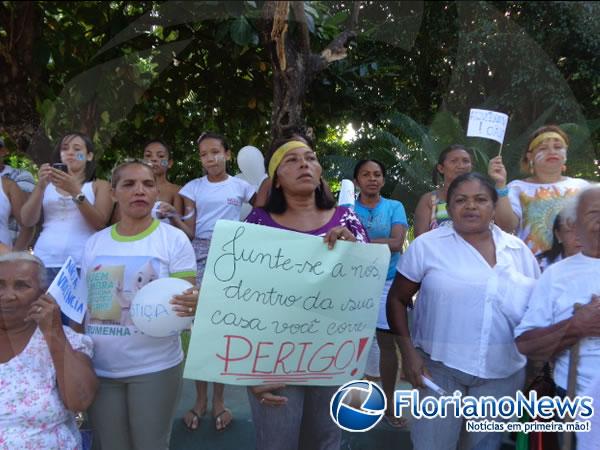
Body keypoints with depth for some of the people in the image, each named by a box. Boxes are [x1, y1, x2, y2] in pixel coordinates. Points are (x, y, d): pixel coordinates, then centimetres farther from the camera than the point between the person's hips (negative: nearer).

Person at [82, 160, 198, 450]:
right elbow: (82, 304, 13)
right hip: (99, 367, 4)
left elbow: (189, 298, -11)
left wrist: (190, 304, -34)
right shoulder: (95, 242, 6)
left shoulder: (174, 239, -7)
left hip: (155, 366, -4)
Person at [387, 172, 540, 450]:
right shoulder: (426, 246, -6)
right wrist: (408, 352, -12)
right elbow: (397, 300, -3)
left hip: (503, 373, 4)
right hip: (439, 367, -3)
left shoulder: (519, 250, 5)